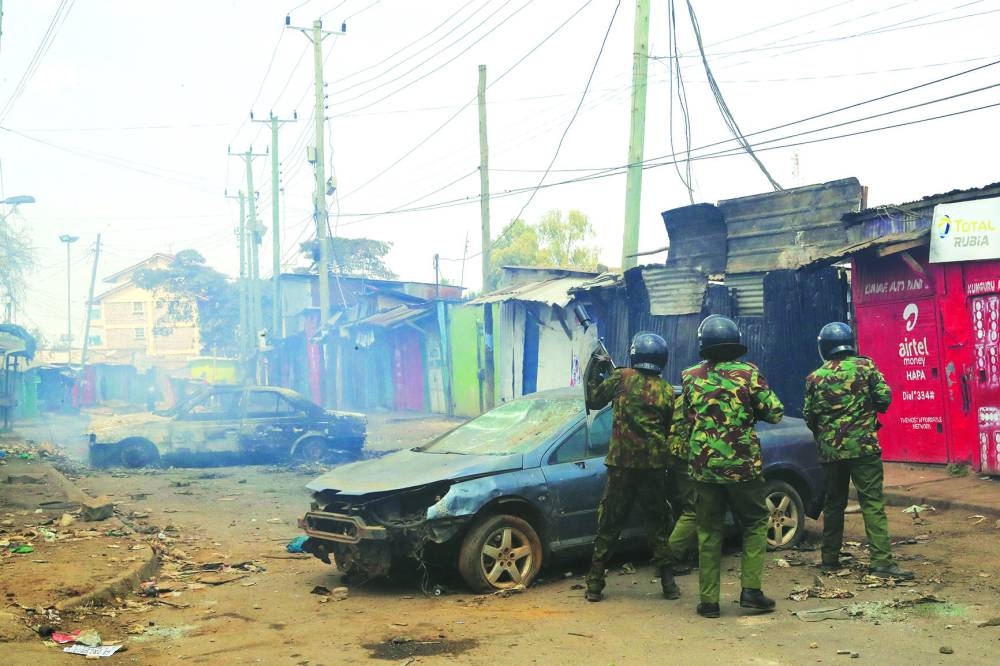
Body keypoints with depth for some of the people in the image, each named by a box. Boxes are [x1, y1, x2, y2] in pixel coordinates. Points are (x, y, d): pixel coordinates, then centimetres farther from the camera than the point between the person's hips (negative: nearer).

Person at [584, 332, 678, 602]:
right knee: (658, 523, 13)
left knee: (609, 524, 5)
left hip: (621, 462, -2)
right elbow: (670, 429, 12)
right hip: (655, 465, 2)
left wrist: (598, 369, 17)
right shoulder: (667, 391, 5)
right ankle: (668, 582, 13)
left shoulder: (622, 377, -4)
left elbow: (593, 400, 6)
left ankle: (594, 585, 7)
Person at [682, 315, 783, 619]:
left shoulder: (689, 377, 1)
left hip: (704, 466, 2)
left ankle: (708, 600, 8)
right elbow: (774, 413, -5)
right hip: (743, 465, -2)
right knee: (755, 524, 15)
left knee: (709, 531, 9)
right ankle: (750, 590, 6)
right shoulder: (749, 373, -7)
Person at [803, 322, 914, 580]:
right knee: (873, 503, -3)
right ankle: (881, 561, -11)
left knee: (833, 504, 14)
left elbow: (809, 417, 7)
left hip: (830, 450, 3)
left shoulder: (815, 377, 4)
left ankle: (830, 558, 20)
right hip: (863, 446, -3)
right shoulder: (865, 366, -2)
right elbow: (884, 398, -6)